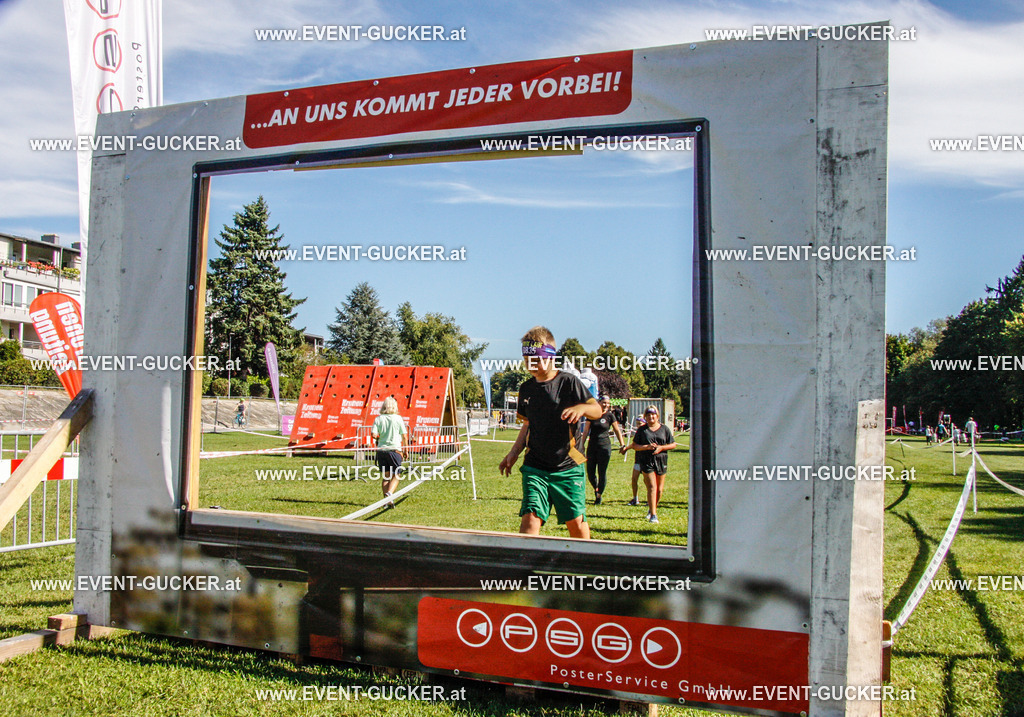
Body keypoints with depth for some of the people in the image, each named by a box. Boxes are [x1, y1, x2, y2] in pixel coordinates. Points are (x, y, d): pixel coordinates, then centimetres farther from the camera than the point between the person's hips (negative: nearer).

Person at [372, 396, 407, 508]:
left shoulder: (378, 419, 1)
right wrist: (405, 449, 10)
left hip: (381, 450, 3)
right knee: (395, 476, 4)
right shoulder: (398, 418, -3)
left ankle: (387, 500, 9)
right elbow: (404, 435, -1)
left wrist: (379, 438, 13)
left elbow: (373, 434, -9)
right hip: (395, 449, -3)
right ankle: (389, 494, -19)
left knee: (385, 476, 11)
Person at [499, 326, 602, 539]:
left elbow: (597, 410, -8)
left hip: (568, 467, -3)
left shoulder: (568, 382, -4)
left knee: (576, 521, 2)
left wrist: (581, 408, -29)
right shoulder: (526, 389, 11)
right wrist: (513, 454, 14)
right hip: (535, 467, 3)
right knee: (530, 517, -13)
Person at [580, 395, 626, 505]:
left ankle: (599, 495, 13)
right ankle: (596, 489, 30)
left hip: (604, 446, -2)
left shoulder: (610, 416, 0)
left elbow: (617, 431, 4)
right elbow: (586, 430, 7)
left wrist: (622, 444, -2)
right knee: (590, 472, 3)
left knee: (602, 472, -1)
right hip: (592, 446, 2)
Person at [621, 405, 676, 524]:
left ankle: (652, 508, 31)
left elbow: (673, 444, 8)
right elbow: (635, 445, 2)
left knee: (660, 489, 7)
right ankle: (653, 515, -11)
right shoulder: (642, 430, 4)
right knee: (652, 487, -12)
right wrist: (647, 447, -14)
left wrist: (661, 447, -8)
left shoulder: (664, 428, 7)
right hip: (646, 461, -2)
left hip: (661, 460, 2)